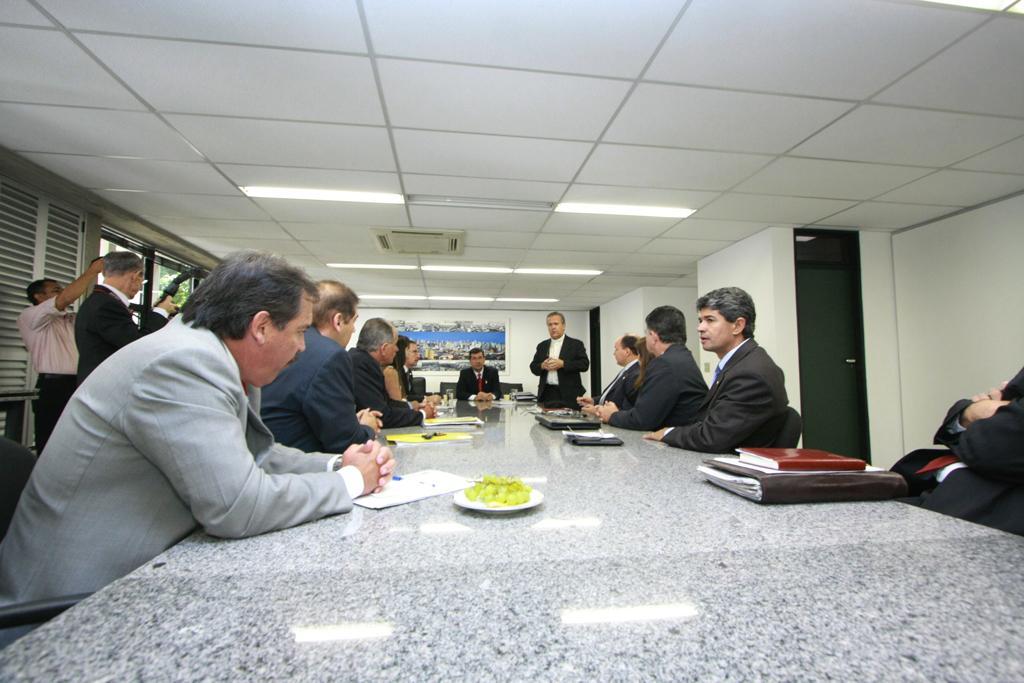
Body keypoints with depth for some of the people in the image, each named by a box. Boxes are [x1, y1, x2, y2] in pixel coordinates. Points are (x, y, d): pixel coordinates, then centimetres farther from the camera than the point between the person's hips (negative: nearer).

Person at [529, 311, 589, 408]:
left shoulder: (576, 344, 4)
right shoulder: (542, 346, 15)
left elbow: (585, 364, -6)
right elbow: (533, 367, 14)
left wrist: (562, 364, -15)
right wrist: (542, 366, -8)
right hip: (546, 394, 3)